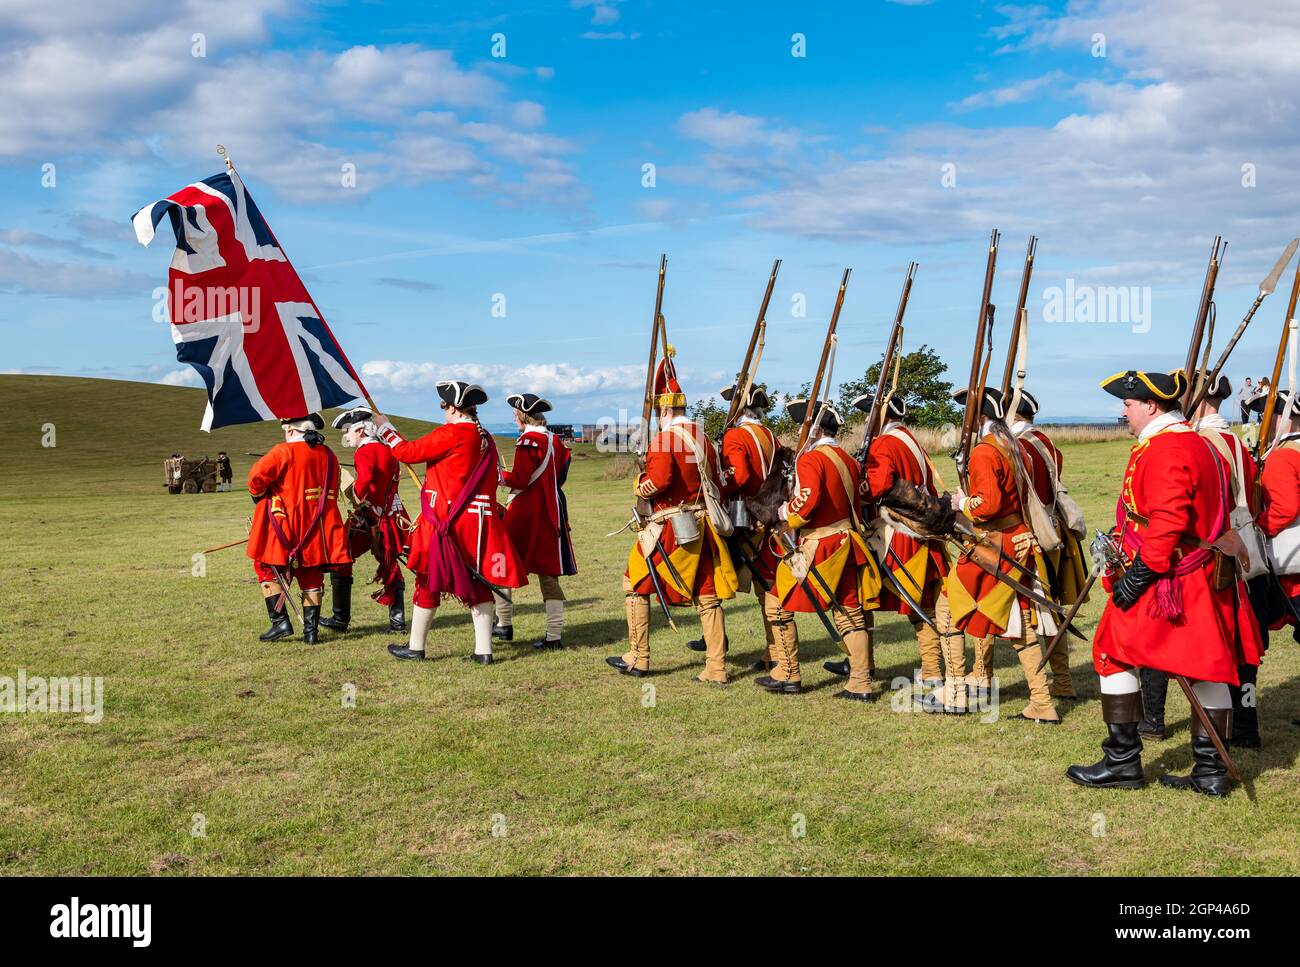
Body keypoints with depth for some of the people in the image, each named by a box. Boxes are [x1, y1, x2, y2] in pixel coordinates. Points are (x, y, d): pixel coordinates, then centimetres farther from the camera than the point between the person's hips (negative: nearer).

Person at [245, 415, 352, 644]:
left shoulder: (283, 451, -10)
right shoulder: (329, 456, 9)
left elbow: (257, 476, -17)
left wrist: (259, 496, 3)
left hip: (285, 527, -5)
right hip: (317, 529, 5)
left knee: (268, 570, 10)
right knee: (311, 577, 12)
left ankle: (280, 622, 1)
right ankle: (311, 630, 10)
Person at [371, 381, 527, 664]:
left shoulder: (451, 433, -13)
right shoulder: (486, 439, 10)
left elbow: (408, 452, -10)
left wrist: (384, 427, 4)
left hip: (447, 524, -6)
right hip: (481, 522, 6)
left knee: (429, 580, 6)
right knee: (478, 584, 10)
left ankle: (415, 647, 15)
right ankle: (483, 649, 7)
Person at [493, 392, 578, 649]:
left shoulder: (527, 441, -13)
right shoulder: (556, 441, 10)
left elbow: (520, 480, -17)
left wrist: (501, 475, 2)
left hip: (525, 513, -7)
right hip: (551, 513, 7)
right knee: (549, 574, 7)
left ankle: (504, 624, 13)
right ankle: (555, 635, 5)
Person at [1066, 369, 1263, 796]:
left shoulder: (1164, 451, -18)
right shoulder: (1198, 444, 15)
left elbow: (1167, 523, -26)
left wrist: (1138, 572, -21)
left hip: (1165, 581, -10)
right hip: (1203, 580, 10)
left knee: (1115, 653, 2)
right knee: (1207, 664, 9)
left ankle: (1122, 762, 7)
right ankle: (1210, 770, 15)